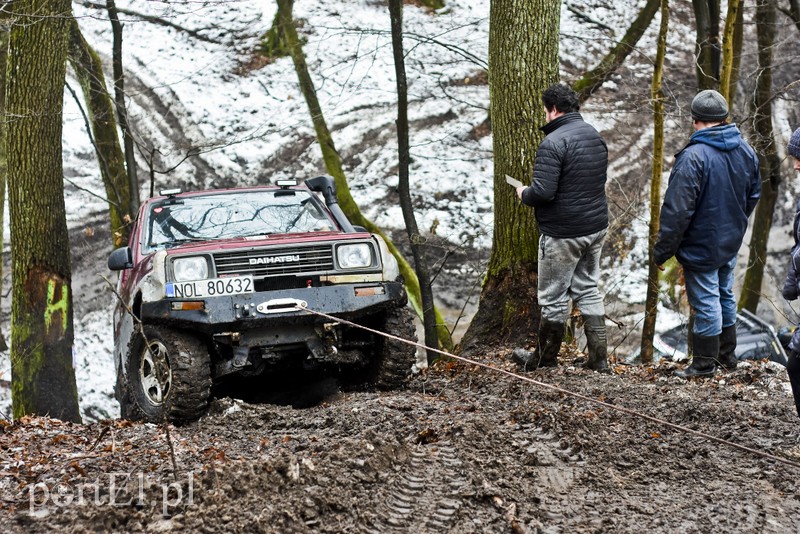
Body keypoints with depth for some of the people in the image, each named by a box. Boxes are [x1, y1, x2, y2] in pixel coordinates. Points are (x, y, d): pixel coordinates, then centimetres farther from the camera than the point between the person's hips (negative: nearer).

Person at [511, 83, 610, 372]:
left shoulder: (553, 143, -20)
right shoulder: (596, 137, 9)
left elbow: (543, 192, -26)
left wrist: (524, 194, -4)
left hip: (562, 234, -8)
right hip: (596, 227, 8)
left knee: (553, 297, 5)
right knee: (588, 289, 17)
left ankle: (545, 357, 18)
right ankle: (598, 358, 17)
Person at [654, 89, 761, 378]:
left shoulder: (693, 157, -25)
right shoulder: (745, 151, -1)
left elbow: (677, 211, -24)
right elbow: (753, 194, 15)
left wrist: (662, 251, -15)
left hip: (701, 246, -7)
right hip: (732, 243, 7)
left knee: (706, 303, 2)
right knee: (725, 295, 21)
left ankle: (704, 363, 14)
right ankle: (727, 354, 33)